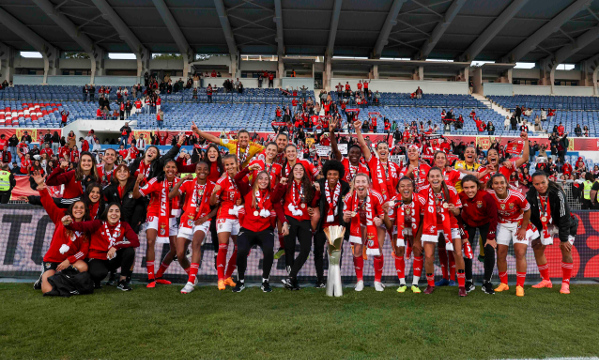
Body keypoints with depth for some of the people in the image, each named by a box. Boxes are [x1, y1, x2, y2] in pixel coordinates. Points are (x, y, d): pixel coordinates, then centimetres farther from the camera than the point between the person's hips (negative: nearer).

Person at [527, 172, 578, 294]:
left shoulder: (557, 193, -30)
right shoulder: (530, 195, -19)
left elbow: (564, 218, -25)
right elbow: (529, 216, -6)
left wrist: (564, 239, -22)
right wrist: (535, 236, -4)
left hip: (563, 223, -4)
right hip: (543, 224, 4)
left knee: (566, 249, -12)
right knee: (537, 248, 1)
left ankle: (565, 283, 2)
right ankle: (546, 280, 16)